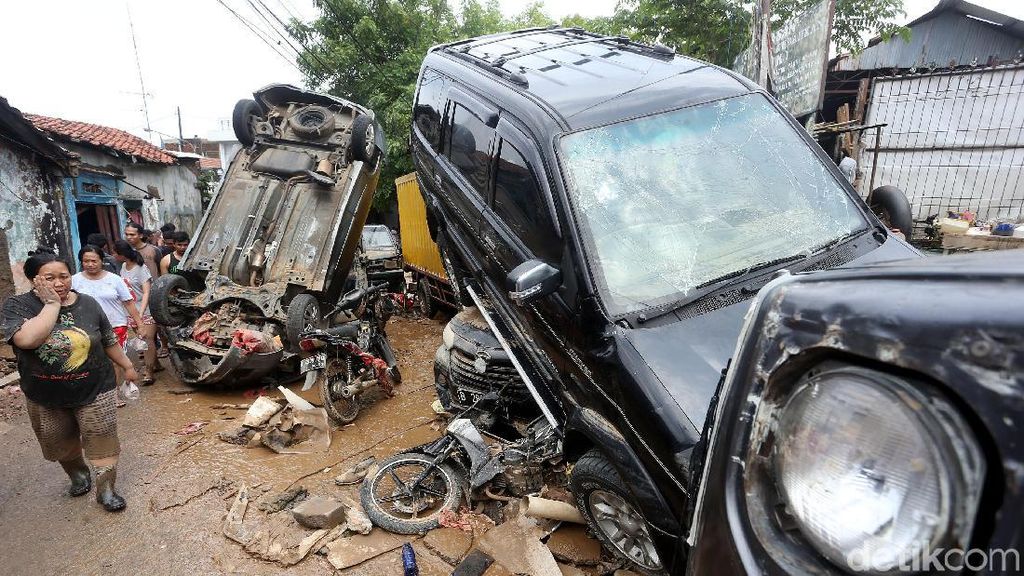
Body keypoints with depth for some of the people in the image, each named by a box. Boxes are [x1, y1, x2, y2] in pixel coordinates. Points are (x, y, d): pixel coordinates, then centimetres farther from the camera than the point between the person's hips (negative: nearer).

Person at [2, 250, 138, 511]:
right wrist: (52, 304, -26)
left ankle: (106, 490, 18)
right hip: (45, 399, 1)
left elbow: (109, 341, 7)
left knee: (102, 445, 2)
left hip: (94, 392, -1)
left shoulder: (88, 304, -5)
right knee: (62, 446, 21)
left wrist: (127, 366, 13)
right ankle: (78, 475, 48)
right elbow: (27, 339, -32)